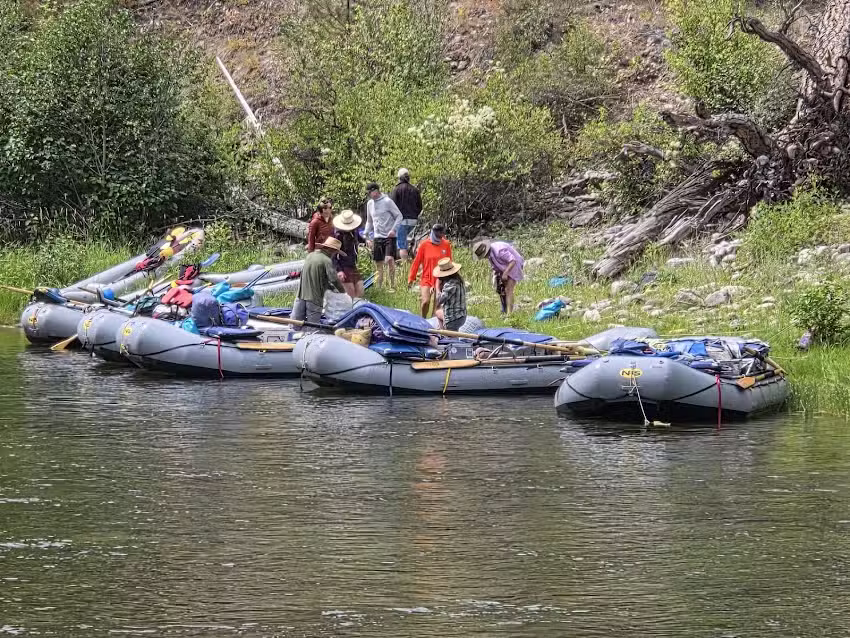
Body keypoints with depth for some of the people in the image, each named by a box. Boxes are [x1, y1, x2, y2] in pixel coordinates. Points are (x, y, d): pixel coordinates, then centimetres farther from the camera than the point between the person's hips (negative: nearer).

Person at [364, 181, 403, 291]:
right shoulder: (370, 203, 10)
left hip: (389, 237, -6)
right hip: (377, 237, 6)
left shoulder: (387, 201, -8)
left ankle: (392, 286, -10)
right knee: (378, 263, 5)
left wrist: (394, 230, -17)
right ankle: (378, 288, 13)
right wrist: (367, 237, 17)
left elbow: (399, 216, -5)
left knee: (389, 260, -19)